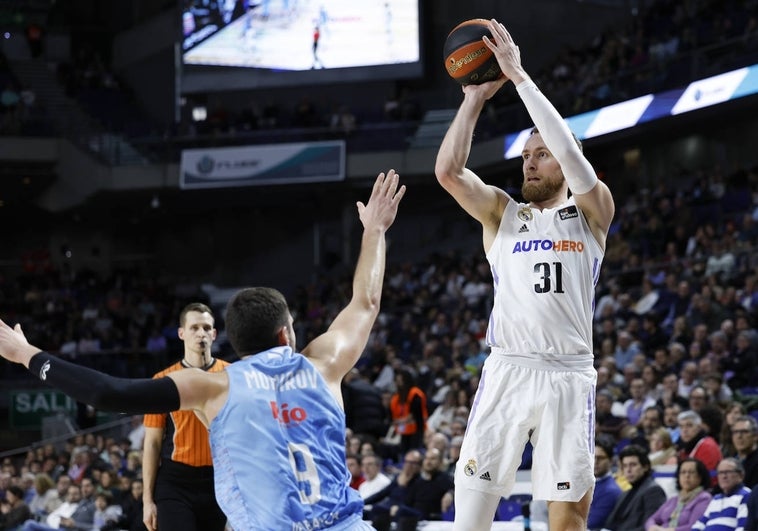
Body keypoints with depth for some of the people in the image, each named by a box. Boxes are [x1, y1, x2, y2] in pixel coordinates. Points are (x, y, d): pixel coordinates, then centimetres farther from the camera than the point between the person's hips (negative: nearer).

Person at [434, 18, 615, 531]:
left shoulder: (592, 214, 8)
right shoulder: (502, 214, 14)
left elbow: (571, 152, -9)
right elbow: (448, 171, -2)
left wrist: (519, 75, -11)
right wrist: (476, 97, -6)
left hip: (569, 377, -1)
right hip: (507, 372, 1)